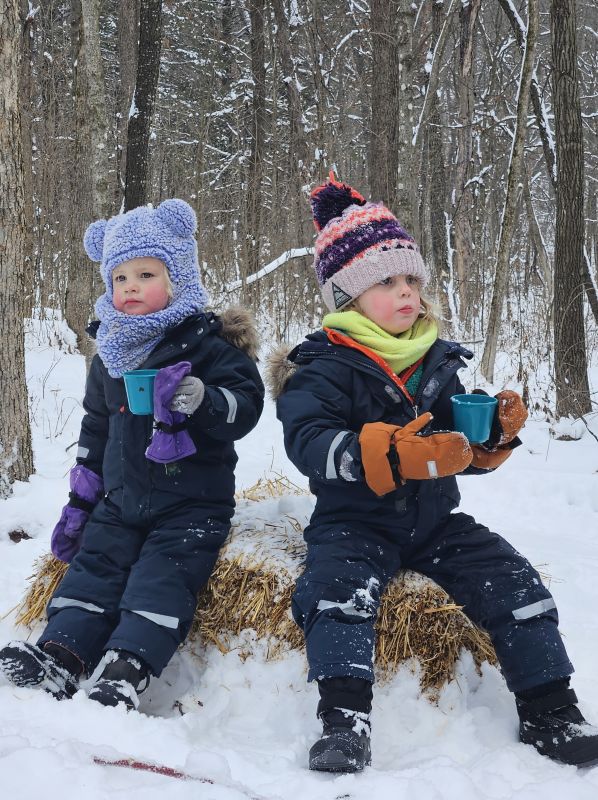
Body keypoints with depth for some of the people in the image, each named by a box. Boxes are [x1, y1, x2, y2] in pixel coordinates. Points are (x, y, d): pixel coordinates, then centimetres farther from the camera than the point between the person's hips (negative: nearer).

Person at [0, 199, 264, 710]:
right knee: (92, 567, -6)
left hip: (191, 504, -6)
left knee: (161, 579, -19)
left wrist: (199, 398, -38)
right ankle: (59, 656, -12)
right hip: (121, 499, 6)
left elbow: (246, 404, -17)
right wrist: (80, 499, 18)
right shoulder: (111, 353, 10)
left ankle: (125, 674, -27)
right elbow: (96, 428, 20)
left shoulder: (206, 342, -9)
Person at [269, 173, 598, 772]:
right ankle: (344, 721, -28)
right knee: (339, 586, -32)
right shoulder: (325, 367, -8)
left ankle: (549, 712, 4)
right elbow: (308, 442, -26)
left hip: (436, 521, 5)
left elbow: (467, 455, 16)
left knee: (514, 583, -8)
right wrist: (396, 453, -39)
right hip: (354, 521, -4)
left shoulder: (438, 362, 11)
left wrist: (496, 436, -8)